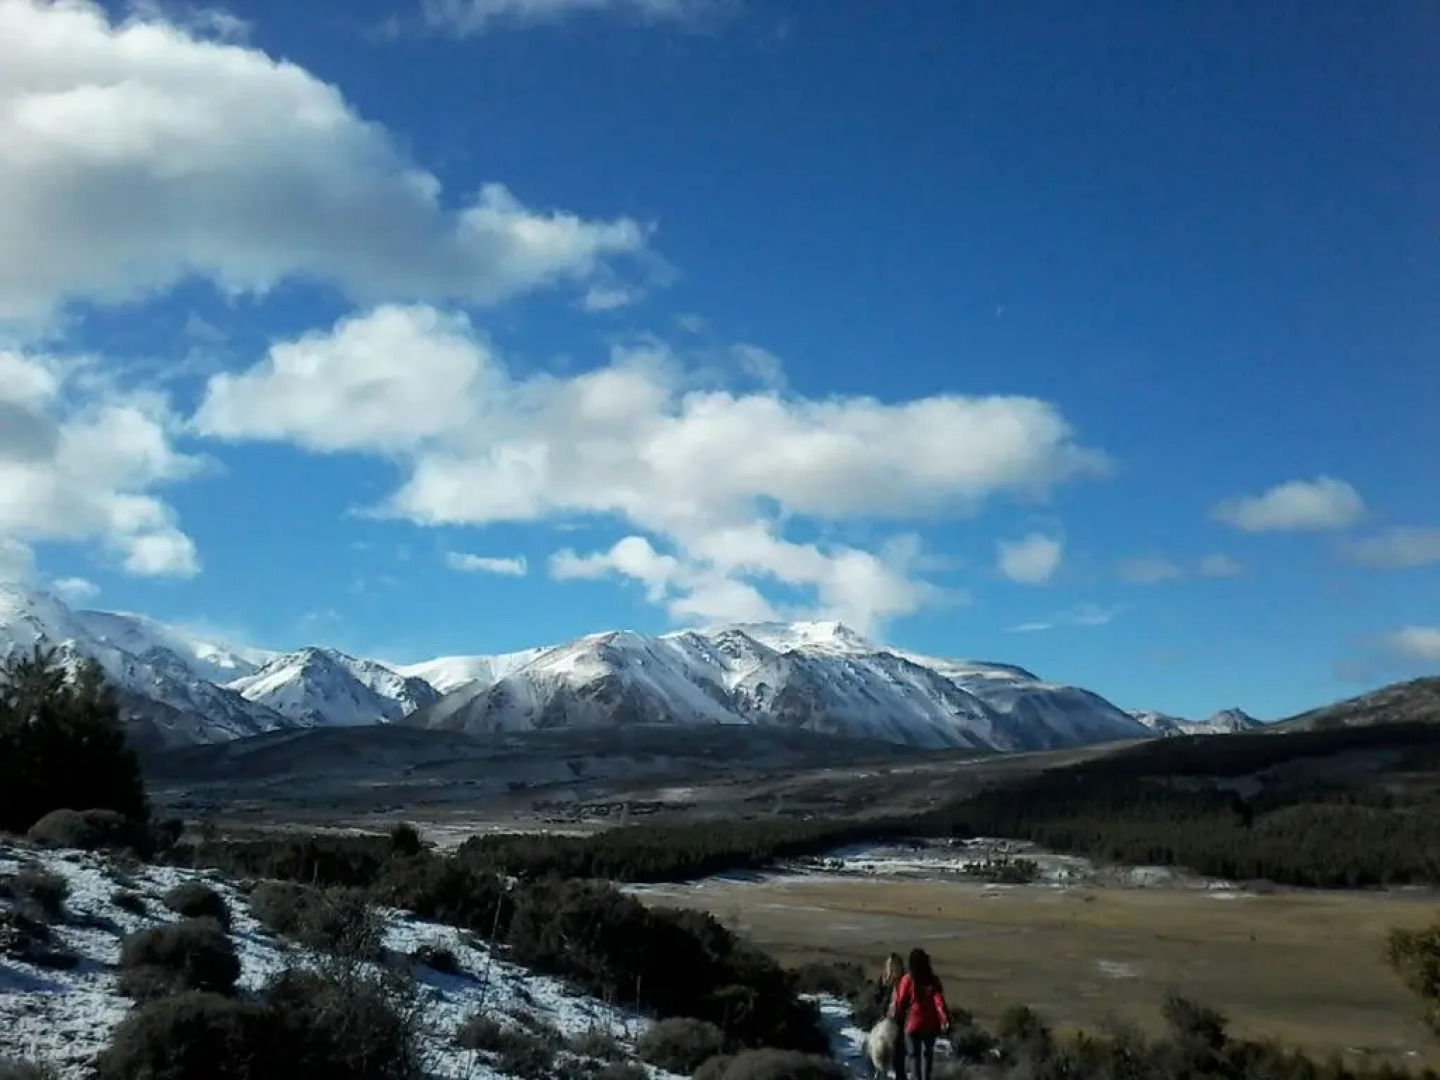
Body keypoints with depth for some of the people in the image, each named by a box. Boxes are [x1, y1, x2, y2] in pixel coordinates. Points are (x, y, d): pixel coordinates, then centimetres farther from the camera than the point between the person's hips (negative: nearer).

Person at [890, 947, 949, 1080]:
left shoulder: (908, 979, -13)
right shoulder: (933, 979, -11)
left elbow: (900, 1002, -4)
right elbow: (939, 1000, -20)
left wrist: (896, 1017, 11)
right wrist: (945, 1019, -21)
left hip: (913, 1023, -2)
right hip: (930, 1023, 2)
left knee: (915, 1054, 11)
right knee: (928, 1052, 21)